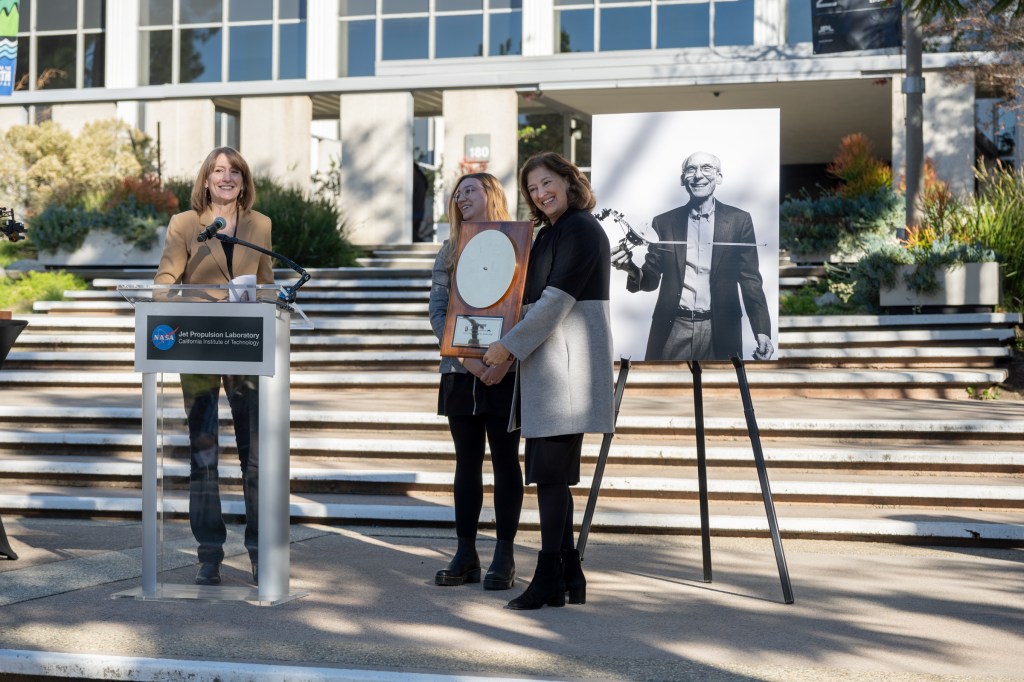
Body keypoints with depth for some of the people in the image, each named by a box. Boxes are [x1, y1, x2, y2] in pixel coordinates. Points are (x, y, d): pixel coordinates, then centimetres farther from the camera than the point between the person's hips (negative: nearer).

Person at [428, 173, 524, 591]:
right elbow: (437, 309, 4)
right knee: (467, 462, 7)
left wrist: (506, 357, -18)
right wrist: (465, 356, -11)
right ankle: (466, 554, 13)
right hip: (460, 370, 4)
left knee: (505, 462, 1)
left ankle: (504, 557, 7)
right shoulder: (449, 252, 12)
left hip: (505, 372, -4)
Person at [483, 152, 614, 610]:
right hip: (547, 364, 10)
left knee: (551, 472, -9)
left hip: (567, 361, -10)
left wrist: (509, 345, -16)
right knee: (549, 473, 10)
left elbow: (556, 300, -17)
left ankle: (550, 580, -4)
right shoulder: (550, 233, 21)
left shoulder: (580, 230, -10)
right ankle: (570, 577, 15)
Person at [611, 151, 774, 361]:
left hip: (720, 331, -1)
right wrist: (631, 269, -16)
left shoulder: (739, 220, 3)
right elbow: (652, 278, 8)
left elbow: (750, 279, 1)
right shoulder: (664, 222, 6)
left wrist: (762, 330, -10)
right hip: (672, 330, 1)